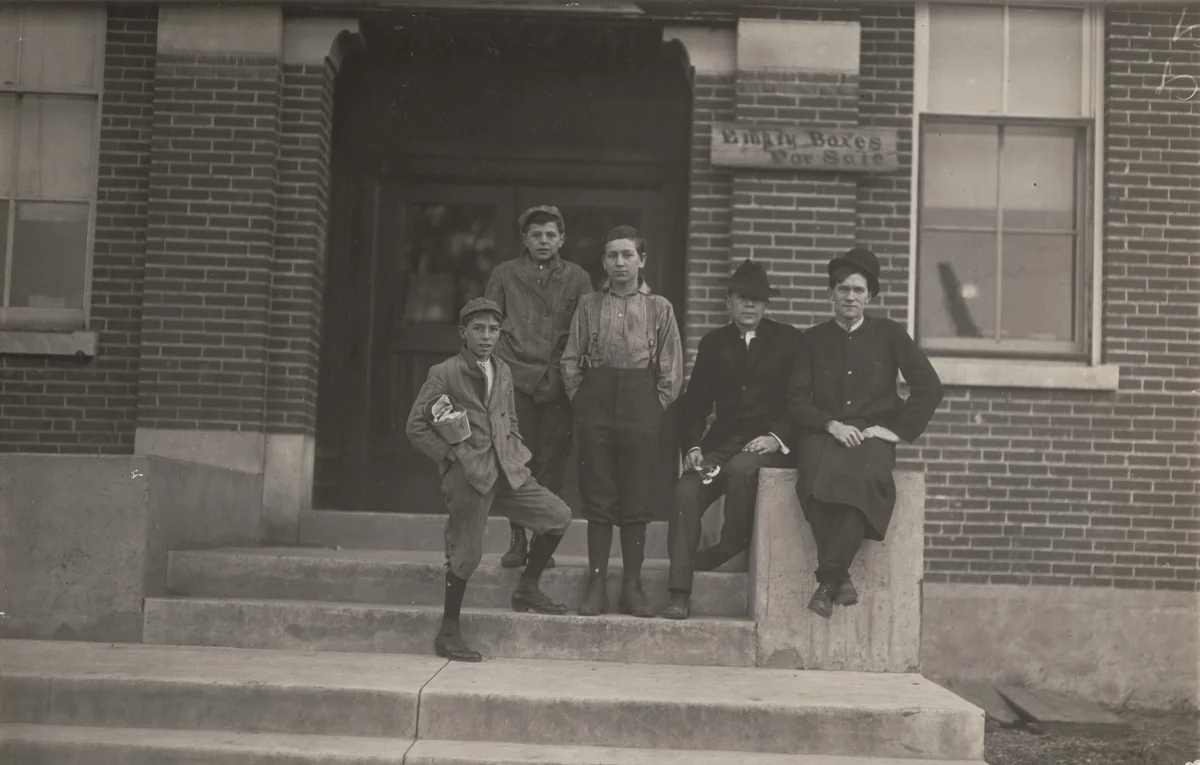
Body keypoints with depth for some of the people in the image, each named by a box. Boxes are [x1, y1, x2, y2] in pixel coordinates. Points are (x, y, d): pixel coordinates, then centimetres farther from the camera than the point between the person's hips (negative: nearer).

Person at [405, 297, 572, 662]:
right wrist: (449, 455, -10)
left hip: (506, 471, 6)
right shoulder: (444, 374, -5)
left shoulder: (503, 371, 14)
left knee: (558, 516, 2)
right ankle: (449, 632, 10)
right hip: (467, 475, -6)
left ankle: (527, 588, 19)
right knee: (465, 552, -4)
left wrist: (518, 452, 9)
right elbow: (415, 426, -3)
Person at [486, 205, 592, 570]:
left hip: (557, 384, 0)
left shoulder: (577, 279, 12)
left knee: (551, 465, -1)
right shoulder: (505, 274, 12)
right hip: (515, 379, 0)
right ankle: (517, 541, 5)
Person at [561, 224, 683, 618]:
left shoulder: (659, 308, 6)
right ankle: (597, 584, 7)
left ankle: (632, 586, 9)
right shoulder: (589, 305, 9)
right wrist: (581, 401, 2)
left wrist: (655, 407, -1)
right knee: (598, 498, 2)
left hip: (641, 403, -1)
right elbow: (571, 361, 10)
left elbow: (672, 369, 6)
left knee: (637, 499, 1)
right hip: (596, 399, 1)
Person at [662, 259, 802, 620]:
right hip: (723, 442, 3)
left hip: (769, 444, -3)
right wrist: (693, 446, -3)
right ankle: (679, 593, -25)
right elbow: (694, 403, 13)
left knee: (740, 469, -36)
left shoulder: (788, 340, 7)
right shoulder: (714, 343, 16)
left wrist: (778, 437, -14)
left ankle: (730, 548, -13)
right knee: (686, 489, -23)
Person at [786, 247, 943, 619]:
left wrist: (898, 429, -3)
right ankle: (841, 578, -28)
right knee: (816, 479, -35)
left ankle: (827, 579, -28)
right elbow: (797, 399, 8)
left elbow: (929, 387, 6)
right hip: (825, 432, 1)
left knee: (866, 479, -36)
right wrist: (830, 425, -9)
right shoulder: (813, 339, 14)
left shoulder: (889, 334, 11)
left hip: (873, 436, -1)